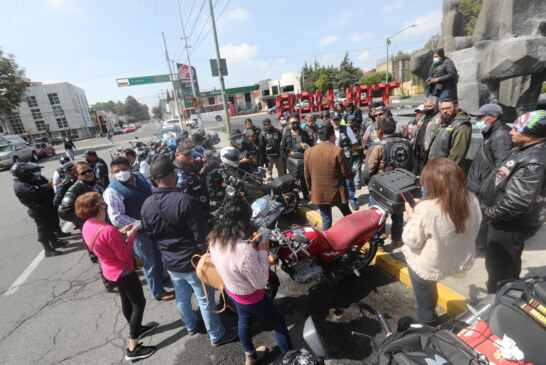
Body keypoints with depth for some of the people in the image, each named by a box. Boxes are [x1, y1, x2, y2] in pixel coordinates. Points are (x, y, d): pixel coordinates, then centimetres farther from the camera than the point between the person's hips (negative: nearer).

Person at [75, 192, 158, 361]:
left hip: (111, 270, 9)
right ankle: (133, 348, 17)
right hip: (123, 272, -9)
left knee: (126, 301, 25)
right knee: (139, 304, 7)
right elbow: (124, 255, -25)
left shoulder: (87, 226, -6)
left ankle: (137, 329, 46)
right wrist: (130, 236, -14)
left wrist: (121, 232, 1)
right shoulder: (108, 230, -34)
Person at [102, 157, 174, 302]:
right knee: (149, 263, 10)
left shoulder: (139, 176, -3)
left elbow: (153, 194, 10)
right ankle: (158, 293, 31)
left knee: (159, 256, 25)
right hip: (137, 231, -6)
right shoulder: (112, 190, -21)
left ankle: (161, 279, 51)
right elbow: (116, 218, -24)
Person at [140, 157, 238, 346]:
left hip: (169, 262, 7)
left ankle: (191, 326, 49)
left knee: (181, 297, 26)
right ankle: (217, 335, 30)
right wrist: (205, 253, -5)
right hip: (193, 261, -6)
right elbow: (202, 235, -23)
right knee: (206, 300, 12)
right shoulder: (186, 200, -29)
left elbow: (149, 233, 7)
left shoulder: (147, 205, -8)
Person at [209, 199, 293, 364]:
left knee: (244, 321, 33)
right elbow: (260, 283, -27)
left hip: (231, 290, 7)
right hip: (251, 297, -7)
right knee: (279, 324, 19)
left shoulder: (214, 239, -18)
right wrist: (262, 251, -22)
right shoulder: (245, 251, -42)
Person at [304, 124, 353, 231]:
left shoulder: (308, 152, -3)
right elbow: (347, 174, -11)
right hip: (337, 193, -2)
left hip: (319, 194, 3)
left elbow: (307, 175, 4)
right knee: (349, 217, 22)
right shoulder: (337, 151, -15)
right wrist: (351, 174, 12)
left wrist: (311, 189, 18)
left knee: (326, 221, 14)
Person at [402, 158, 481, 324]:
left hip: (430, 267, -5)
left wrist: (411, 215, -9)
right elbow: (473, 231, 4)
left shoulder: (426, 209, -33)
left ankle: (426, 321, 48)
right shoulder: (472, 199, -13)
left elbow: (412, 242, -21)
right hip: (462, 262, 5)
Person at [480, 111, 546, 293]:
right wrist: (492, 208, 12)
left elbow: (519, 201, -33)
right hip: (511, 221, 10)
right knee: (509, 261, 27)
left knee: (498, 264, 5)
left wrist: (492, 212, -19)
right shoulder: (528, 150, 4)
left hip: (510, 224, -10)